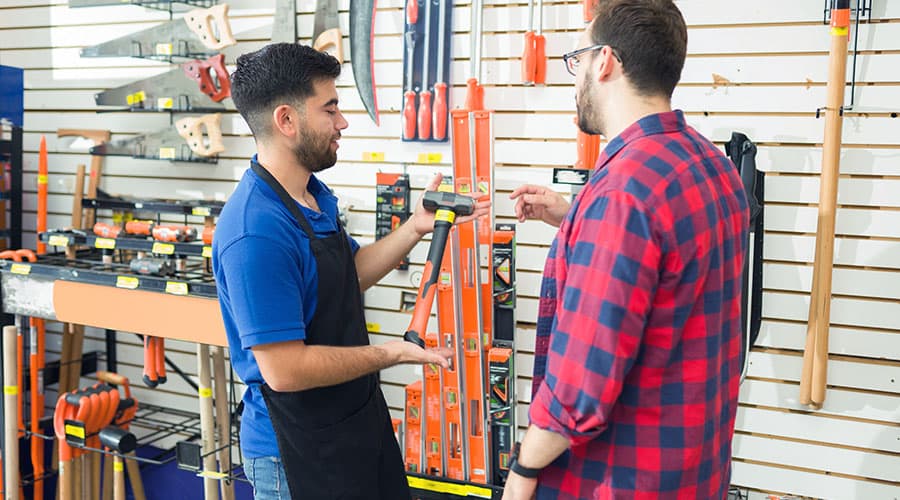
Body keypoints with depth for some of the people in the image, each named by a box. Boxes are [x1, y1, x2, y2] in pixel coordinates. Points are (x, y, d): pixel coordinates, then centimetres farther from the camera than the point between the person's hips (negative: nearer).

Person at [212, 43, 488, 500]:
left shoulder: (314, 193, 2)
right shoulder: (255, 233, -28)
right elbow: (284, 370, -28)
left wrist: (417, 225, 5)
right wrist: (391, 353, -18)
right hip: (297, 452, -9)